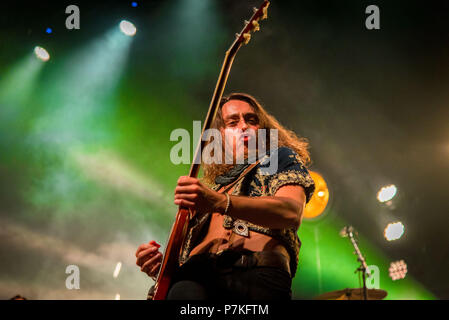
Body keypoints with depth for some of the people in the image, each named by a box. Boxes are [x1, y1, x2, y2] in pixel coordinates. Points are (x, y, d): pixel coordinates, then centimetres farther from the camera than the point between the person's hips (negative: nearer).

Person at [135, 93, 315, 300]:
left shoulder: (281, 158, 21)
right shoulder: (211, 185, 35)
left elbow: (291, 213, -3)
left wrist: (220, 202, -17)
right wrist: (162, 266, 9)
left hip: (259, 272, -2)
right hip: (197, 272, 3)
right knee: (182, 291, -35)